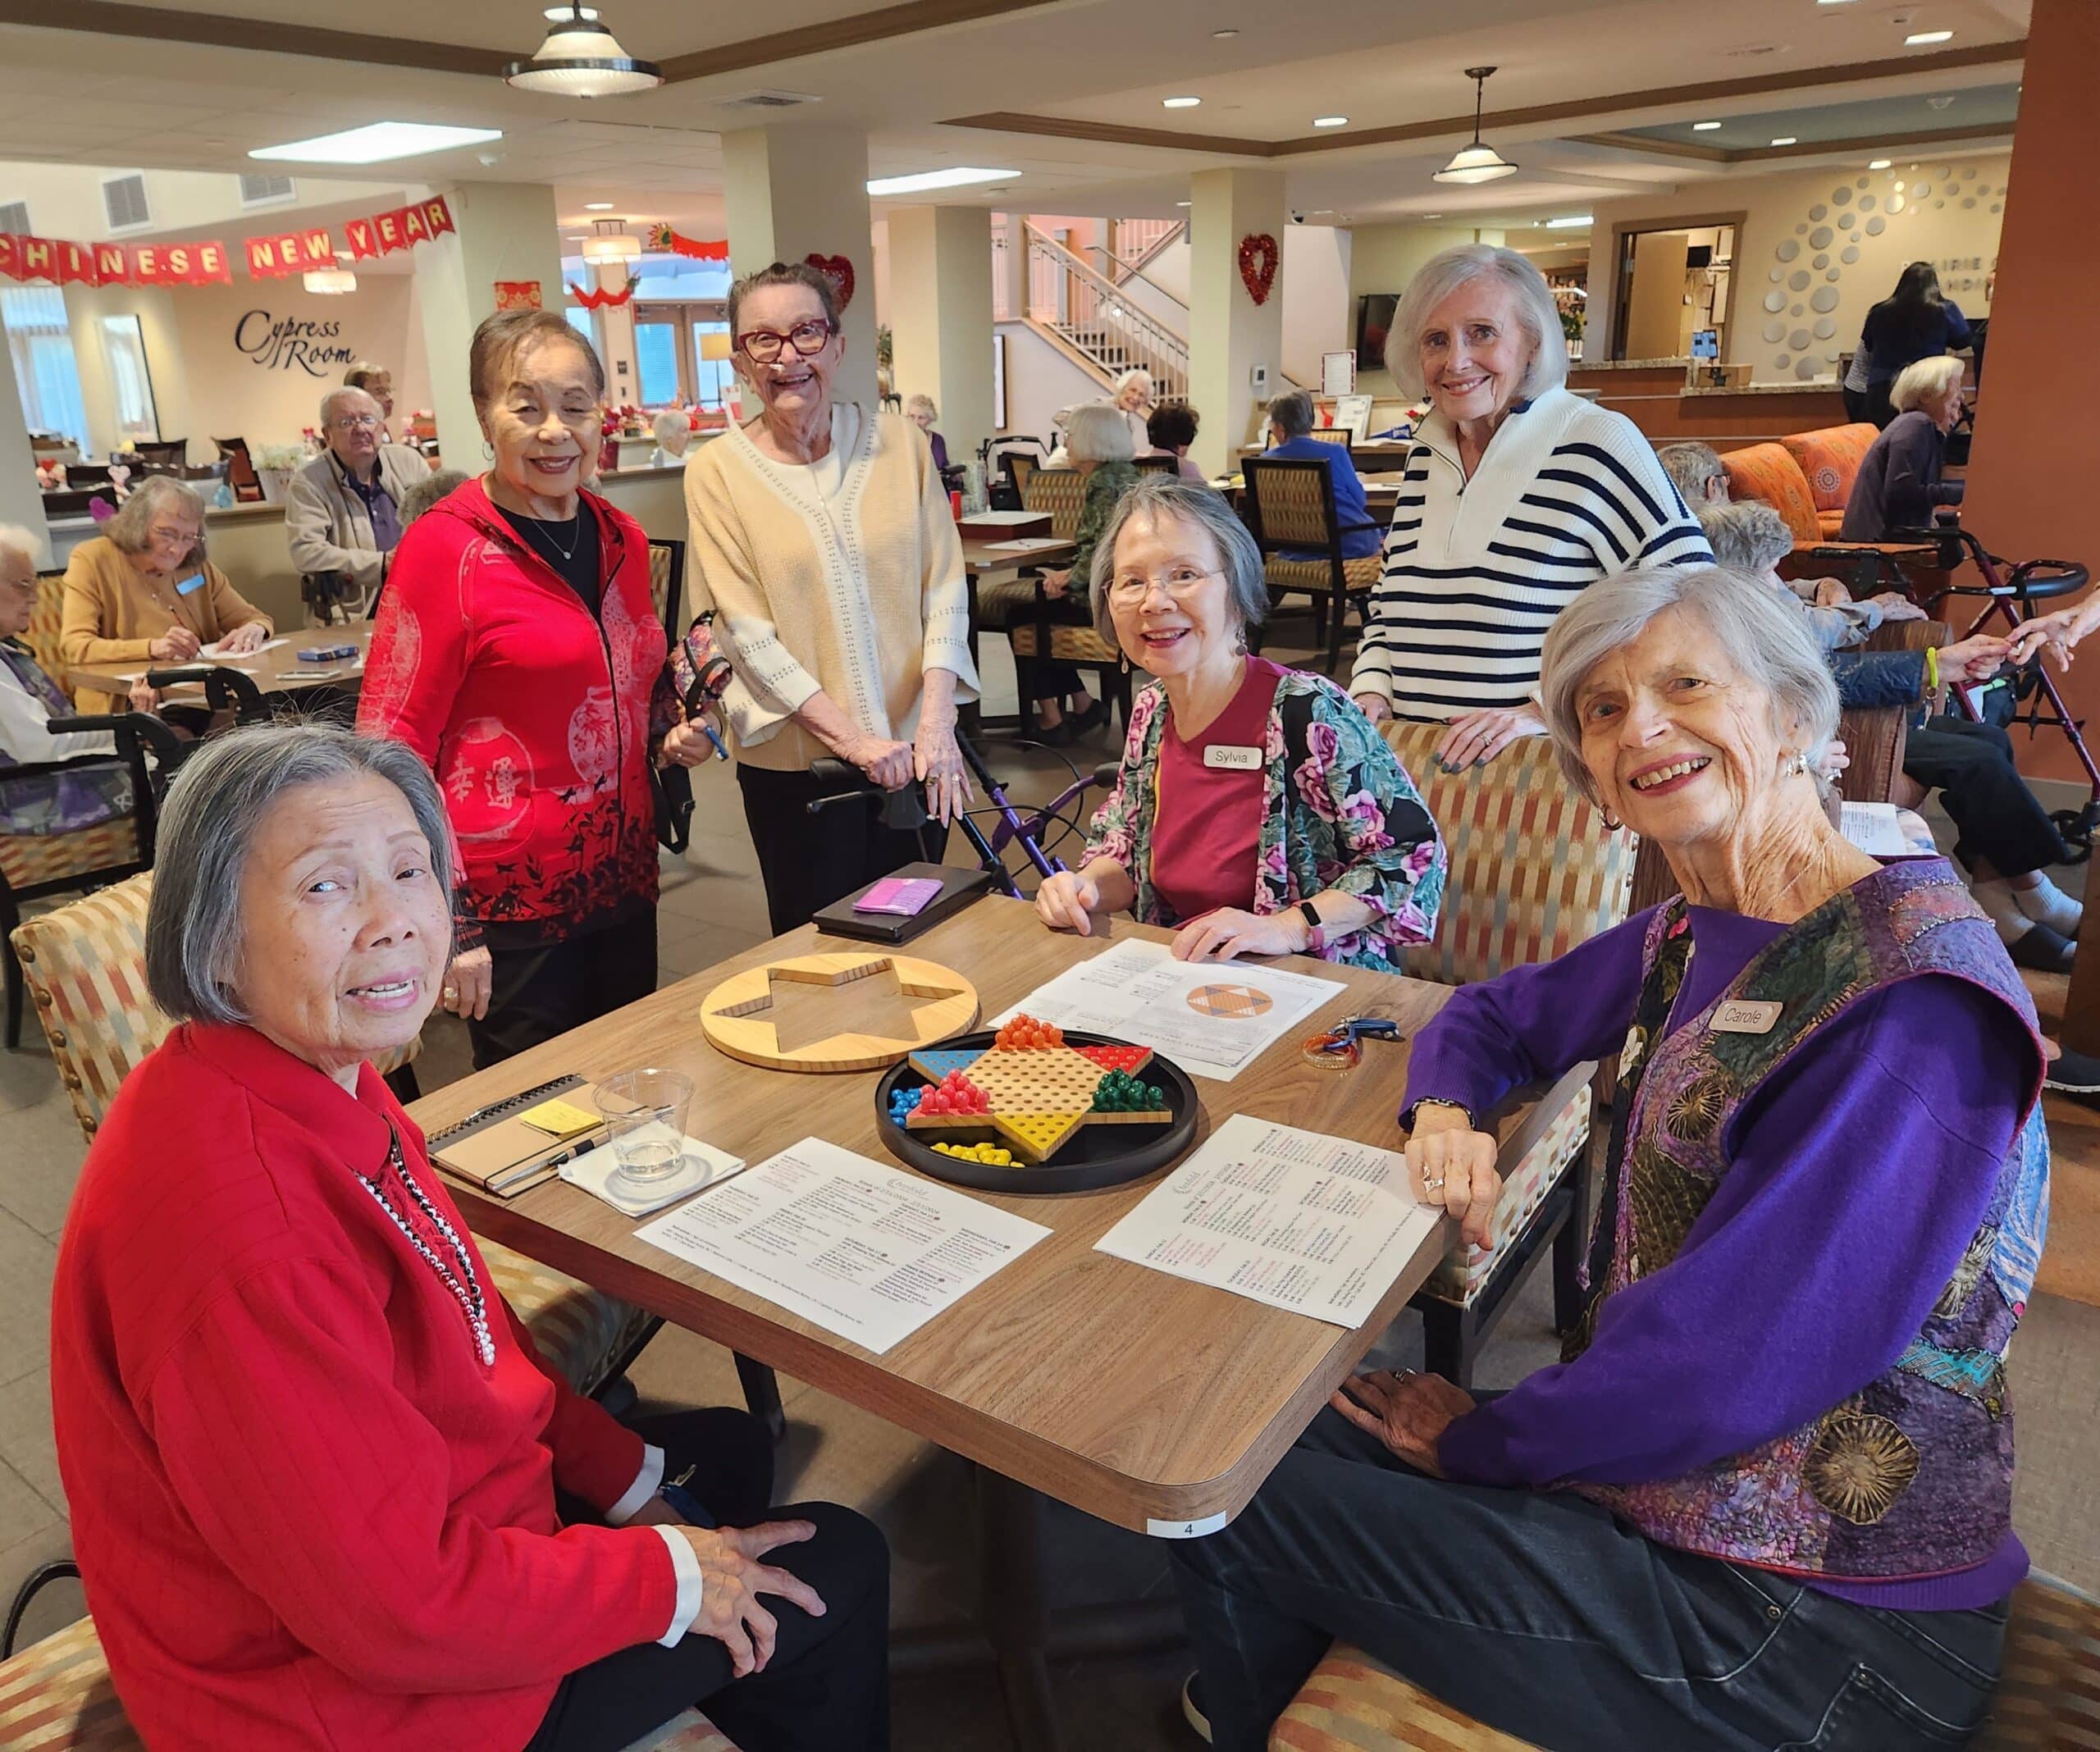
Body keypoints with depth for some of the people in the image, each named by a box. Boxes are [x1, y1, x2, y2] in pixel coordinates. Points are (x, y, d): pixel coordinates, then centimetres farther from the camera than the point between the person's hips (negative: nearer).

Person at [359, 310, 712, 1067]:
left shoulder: (621, 539, 8)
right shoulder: (446, 547, -10)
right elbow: (392, 744, -11)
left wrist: (672, 727, 2)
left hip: (622, 877, 6)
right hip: (508, 901, -6)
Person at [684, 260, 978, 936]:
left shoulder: (899, 443, 1)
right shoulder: (717, 471, -5)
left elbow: (944, 588, 0)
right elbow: (747, 633, -9)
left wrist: (936, 722, -12)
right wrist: (851, 738, -16)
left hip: (912, 752, 2)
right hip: (795, 761, -2)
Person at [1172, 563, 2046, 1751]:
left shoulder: (1913, 996, -24)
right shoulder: (1690, 940, 4)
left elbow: (1718, 1371, -27)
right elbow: (1497, 1013, 19)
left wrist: (1477, 1440, -11)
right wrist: (1447, 1112, -5)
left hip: (1822, 1629, -8)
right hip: (1658, 1487, 8)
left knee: (1235, 1505, -6)